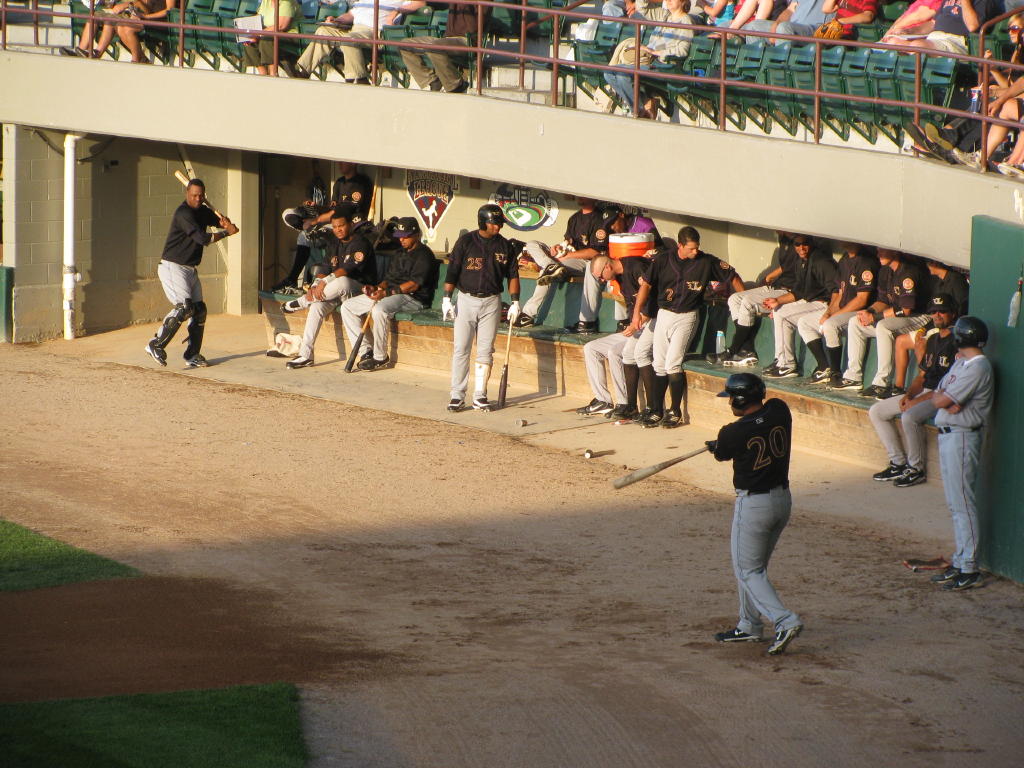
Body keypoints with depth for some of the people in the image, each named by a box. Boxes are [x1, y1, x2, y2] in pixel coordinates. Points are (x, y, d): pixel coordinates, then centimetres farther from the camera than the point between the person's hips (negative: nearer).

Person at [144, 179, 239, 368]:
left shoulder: (203, 211, 10)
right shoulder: (184, 213, -18)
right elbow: (203, 238, -24)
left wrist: (226, 222, -10)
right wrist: (226, 232, -12)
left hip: (191, 270, 9)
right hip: (173, 268, -9)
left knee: (199, 310, 6)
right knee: (184, 307, -23)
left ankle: (192, 355, 12)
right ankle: (156, 345, -17)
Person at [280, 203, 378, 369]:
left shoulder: (361, 243, -12)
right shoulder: (334, 245, 14)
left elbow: (346, 270, -22)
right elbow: (328, 272, 13)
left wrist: (325, 282, -28)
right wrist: (316, 286, -8)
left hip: (361, 290, -7)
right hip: (337, 291, 7)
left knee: (341, 282, -40)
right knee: (317, 306, -22)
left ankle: (301, 302, -18)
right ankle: (305, 355, -21)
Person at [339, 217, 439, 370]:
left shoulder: (424, 255, -7)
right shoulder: (399, 255, 23)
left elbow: (414, 284, -16)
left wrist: (387, 292, -22)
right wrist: (376, 288, 0)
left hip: (414, 298, -9)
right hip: (388, 295, 9)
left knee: (380, 309, -39)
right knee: (347, 306, 2)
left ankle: (380, 357, -26)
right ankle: (367, 350, -5)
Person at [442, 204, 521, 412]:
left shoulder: (504, 245, 4)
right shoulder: (466, 241, -3)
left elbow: (512, 275, 10)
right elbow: (452, 271, -1)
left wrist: (515, 302, 2)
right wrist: (447, 299, -7)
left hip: (491, 302, 2)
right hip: (467, 299, -2)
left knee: (485, 350, 2)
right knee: (461, 349, -4)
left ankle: (480, 395, 7)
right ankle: (457, 395, -2)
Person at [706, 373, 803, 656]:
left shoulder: (733, 433, -20)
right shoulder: (780, 411, -6)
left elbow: (720, 453, 2)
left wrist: (713, 445, 26)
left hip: (752, 503, -7)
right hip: (783, 498, 7)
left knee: (748, 570, 4)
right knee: (755, 565, 21)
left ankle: (785, 621, -12)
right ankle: (749, 627, 28)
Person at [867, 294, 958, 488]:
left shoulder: (956, 342, -13)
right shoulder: (933, 340, 17)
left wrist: (918, 400, -18)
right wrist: (908, 395, 0)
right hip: (923, 393, 10)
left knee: (909, 417, -35)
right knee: (876, 412, 5)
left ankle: (917, 469, -17)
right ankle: (898, 463, 4)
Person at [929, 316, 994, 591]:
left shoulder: (978, 367, -16)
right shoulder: (960, 363, 15)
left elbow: (942, 401, -19)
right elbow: (939, 396, 10)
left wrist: (940, 397, 2)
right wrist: (947, 400, -10)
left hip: (962, 436, -10)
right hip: (947, 434, 10)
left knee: (962, 503, -10)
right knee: (955, 503, 14)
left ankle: (969, 569, -9)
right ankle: (960, 562, 20)